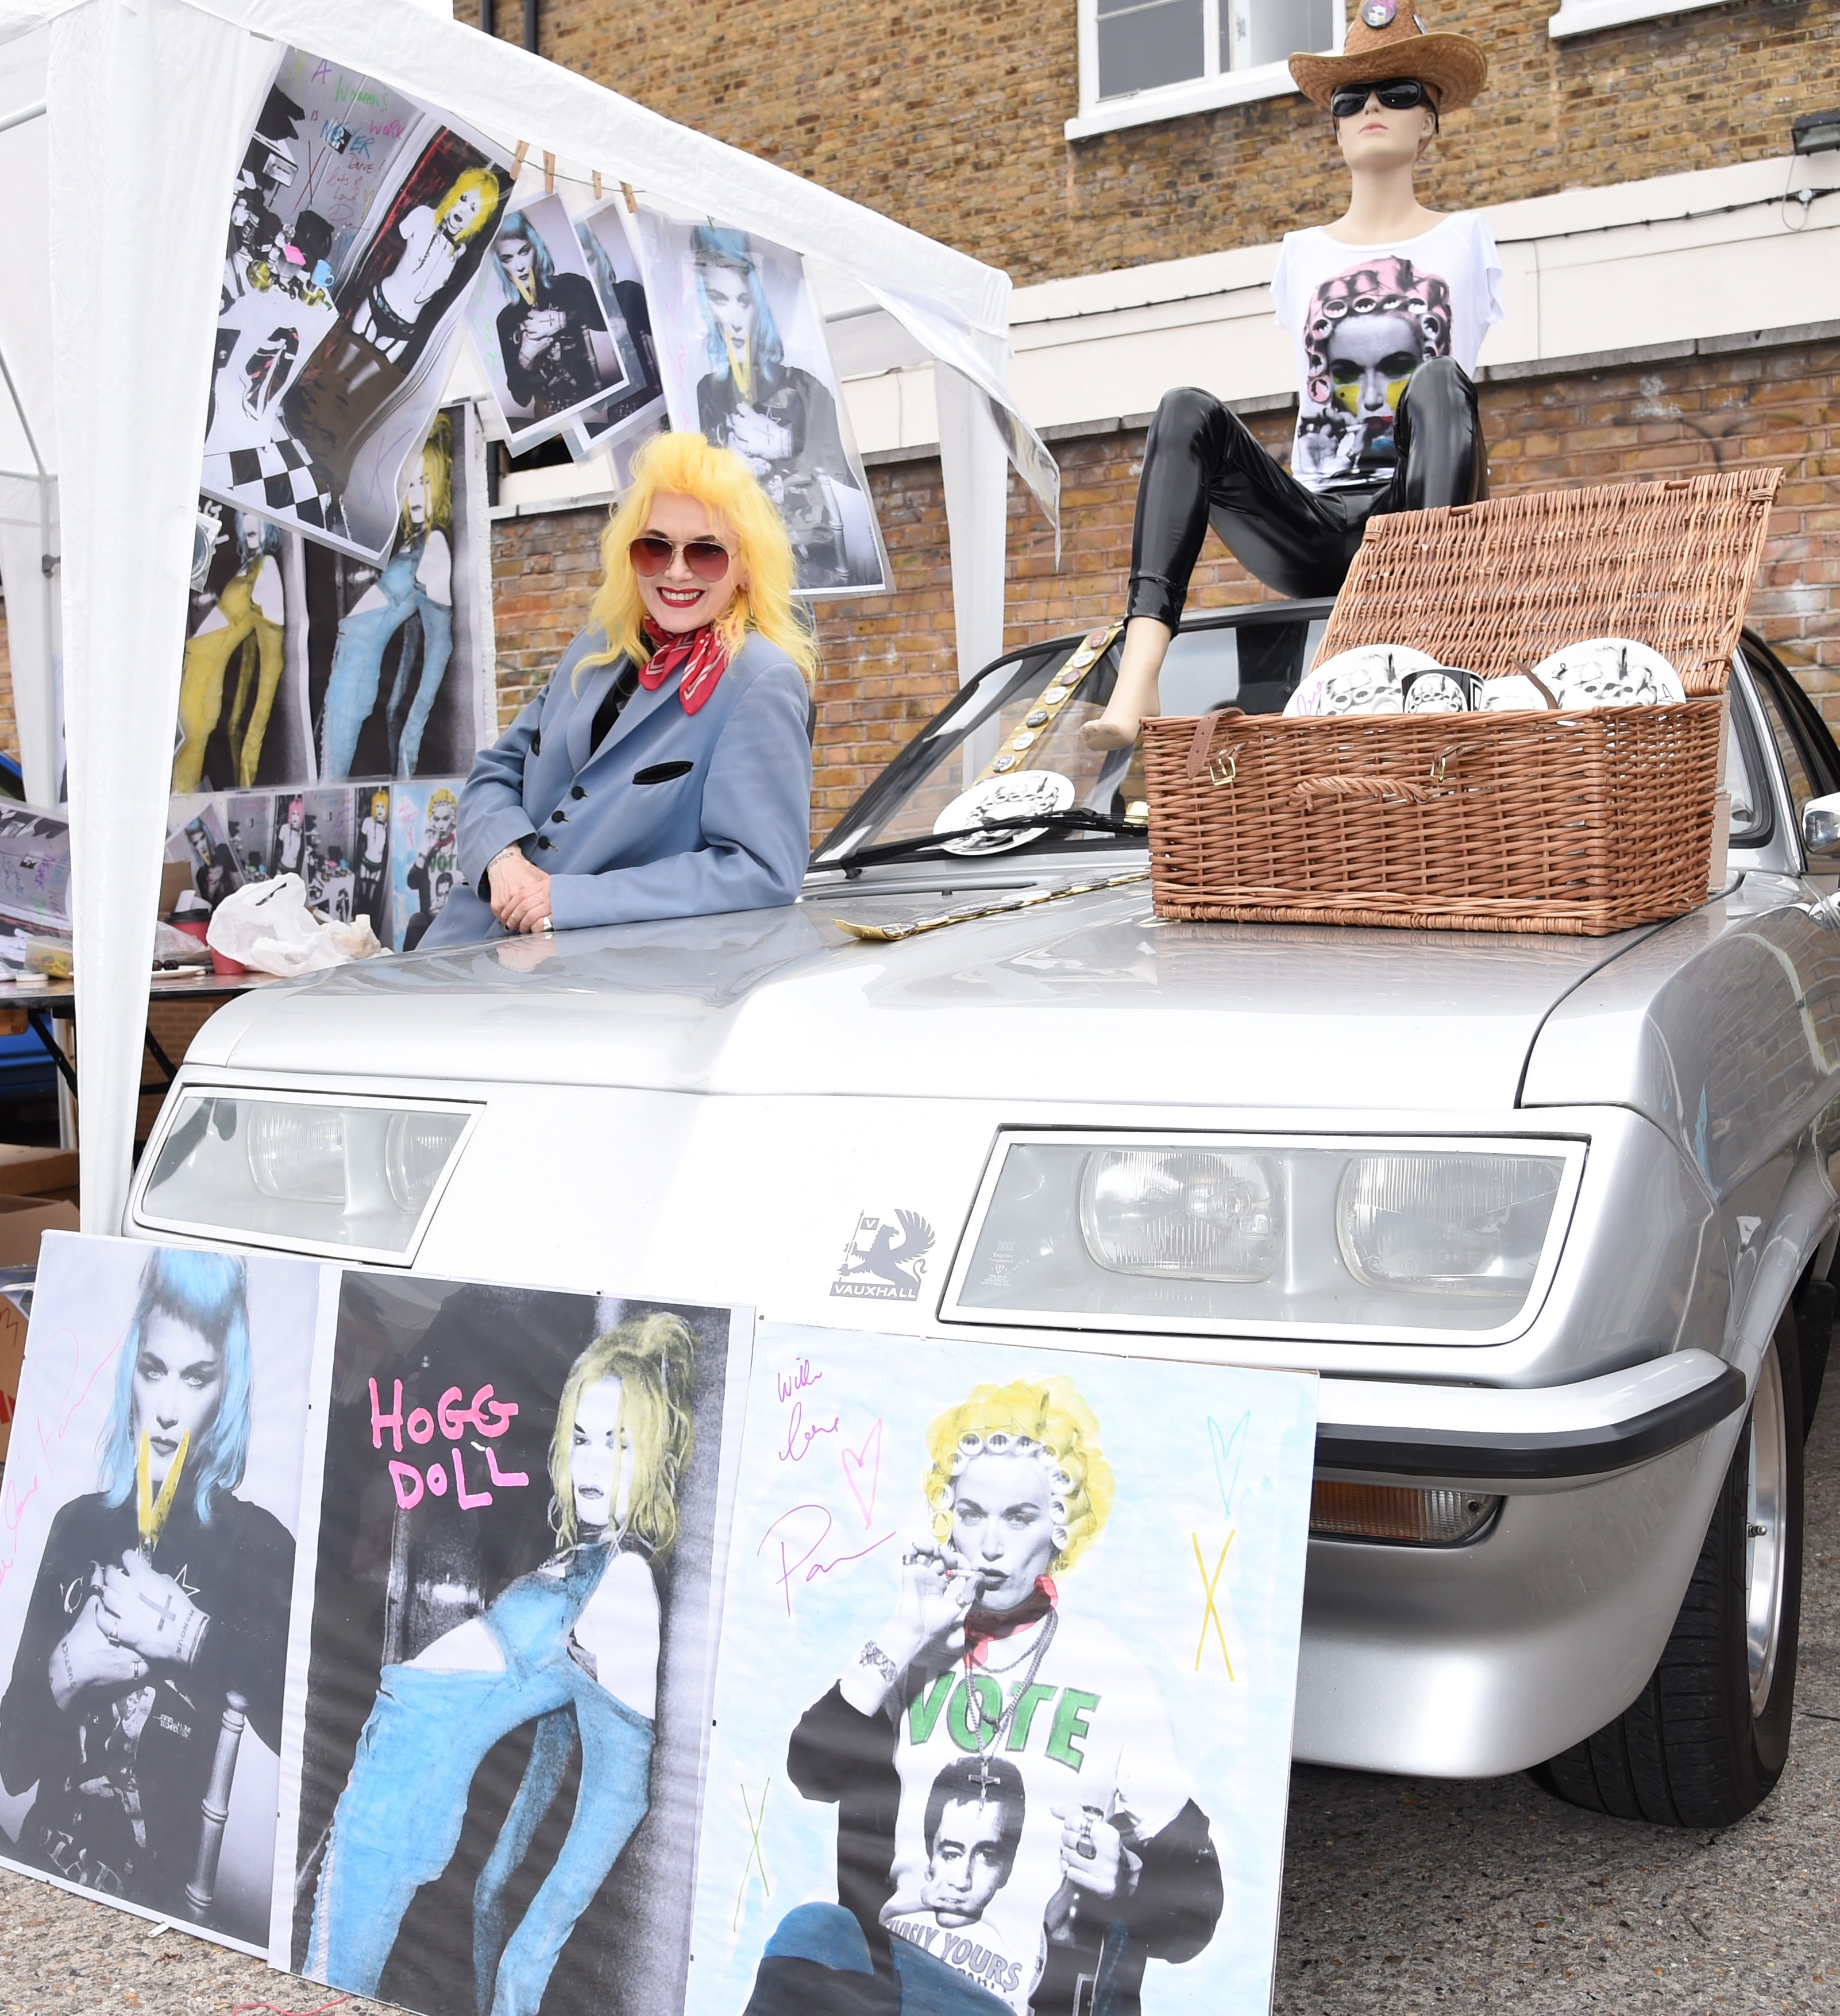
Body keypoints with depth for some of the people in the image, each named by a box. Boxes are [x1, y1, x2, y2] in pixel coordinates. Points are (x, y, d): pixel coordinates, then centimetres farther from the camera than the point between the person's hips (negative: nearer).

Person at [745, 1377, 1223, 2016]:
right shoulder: (912, 1644, 11)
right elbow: (814, 1774, -4)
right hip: (879, 1961, 4)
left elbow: (1193, 1911, 3)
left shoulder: (1112, 1674, 1)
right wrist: (903, 1639, -10)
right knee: (810, 1931, -31)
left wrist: (1123, 1879, -20)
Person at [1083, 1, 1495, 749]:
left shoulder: (1462, 238, 15)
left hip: (1416, 517, -2)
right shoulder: (1302, 253, 20)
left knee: (1439, 382, -30)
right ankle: (1138, 675, -44)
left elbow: (1469, 402, 13)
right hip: (1316, 522, 2)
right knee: (1188, 412, -23)